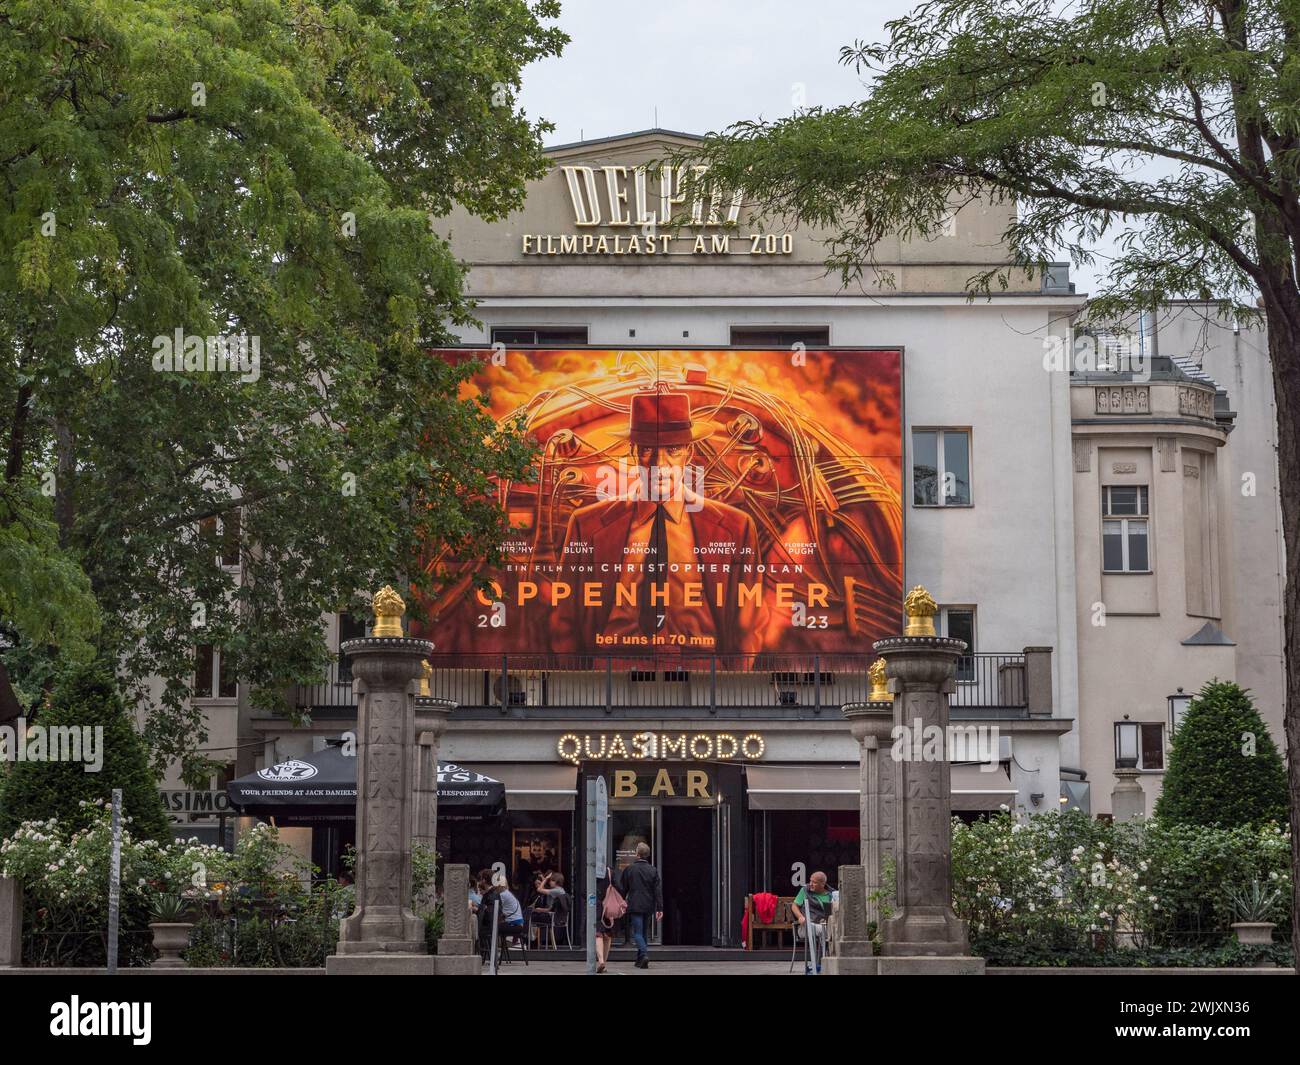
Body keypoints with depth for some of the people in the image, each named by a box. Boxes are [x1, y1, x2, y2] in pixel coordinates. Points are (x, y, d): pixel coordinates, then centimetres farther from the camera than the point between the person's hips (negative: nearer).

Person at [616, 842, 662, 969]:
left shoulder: (629, 869, -4)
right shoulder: (653, 870, 3)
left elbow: (622, 889, 2)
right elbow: (658, 891, -1)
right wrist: (659, 909, 0)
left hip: (634, 906, -4)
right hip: (648, 906, 4)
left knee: (637, 933, -4)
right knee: (643, 932, 16)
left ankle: (644, 954, -27)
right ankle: (640, 960, 20)